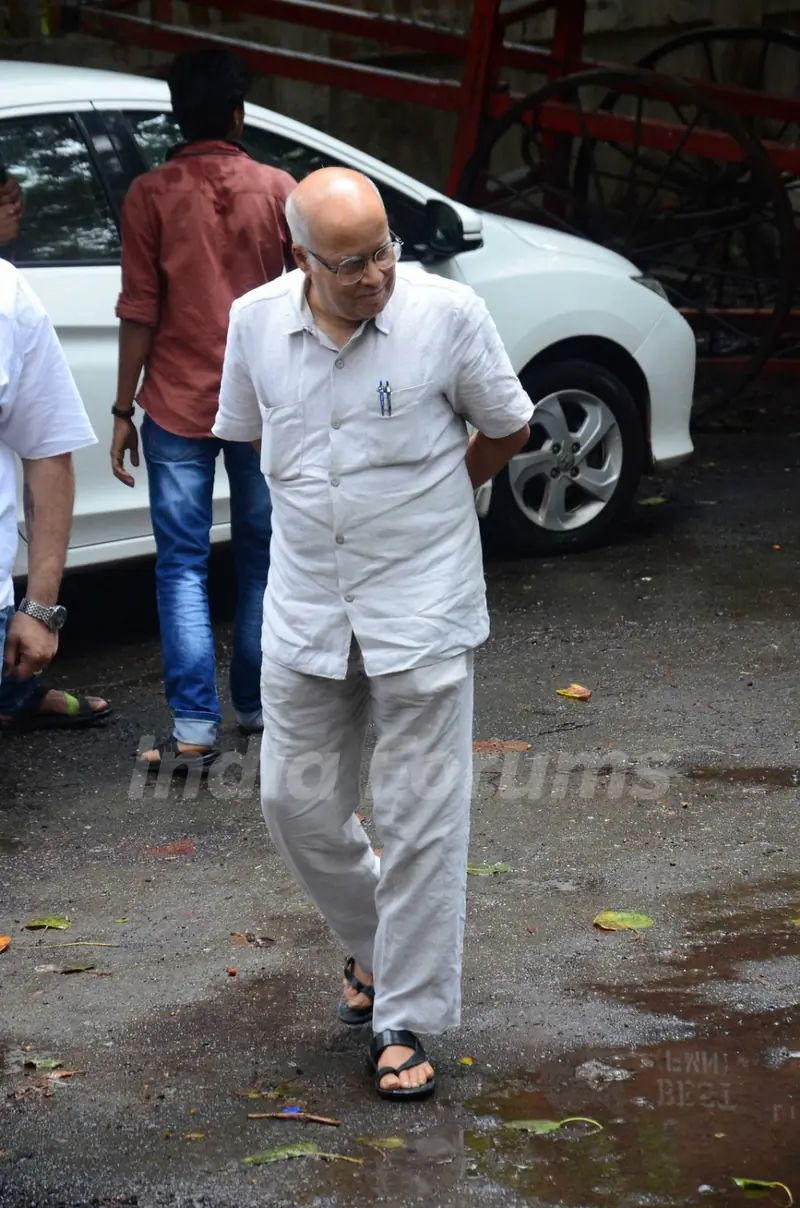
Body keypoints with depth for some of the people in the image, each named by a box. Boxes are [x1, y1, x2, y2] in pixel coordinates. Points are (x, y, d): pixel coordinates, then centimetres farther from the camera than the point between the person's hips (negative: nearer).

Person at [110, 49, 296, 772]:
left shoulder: (152, 196, -6)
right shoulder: (279, 191, -1)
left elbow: (139, 312, -7)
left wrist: (123, 409, 1)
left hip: (178, 407, -2)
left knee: (182, 567, 1)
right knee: (262, 562, 15)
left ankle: (195, 730, -6)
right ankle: (258, 707, 23)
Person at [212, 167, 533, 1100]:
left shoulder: (447, 313, -12)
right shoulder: (256, 322, -3)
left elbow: (506, 429, 4)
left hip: (422, 607, -3)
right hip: (305, 602, 4)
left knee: (421, 815, -1)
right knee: (297, 802, 9)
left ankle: (405, 1021, 8)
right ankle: (374, 946, 36)